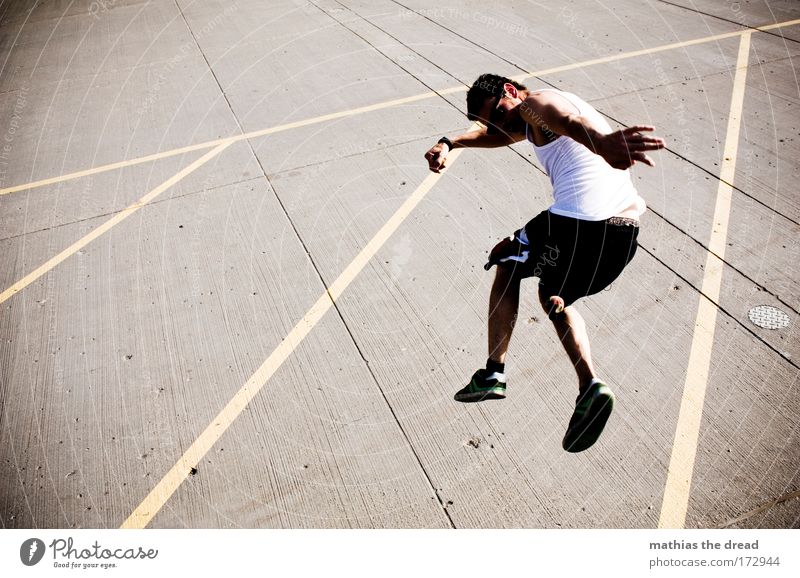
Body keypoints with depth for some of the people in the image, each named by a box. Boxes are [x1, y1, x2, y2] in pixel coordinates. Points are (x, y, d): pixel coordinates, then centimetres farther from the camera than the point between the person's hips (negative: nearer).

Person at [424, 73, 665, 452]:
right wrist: (449, 143, 27)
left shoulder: (534, 103, 1)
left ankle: (494, 373, 16)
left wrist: (602, 142, -46)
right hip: (627, 229, 9)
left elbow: (567, 120, -25)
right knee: (553, 297, 29)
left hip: (577, 222, -9)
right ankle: (590, 388, 9)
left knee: (506, 261, 19)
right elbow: (495, 134, 42)